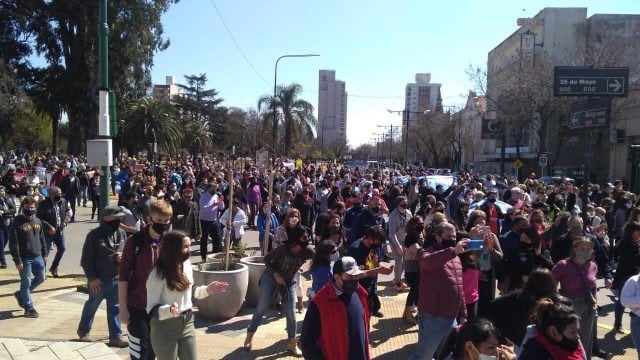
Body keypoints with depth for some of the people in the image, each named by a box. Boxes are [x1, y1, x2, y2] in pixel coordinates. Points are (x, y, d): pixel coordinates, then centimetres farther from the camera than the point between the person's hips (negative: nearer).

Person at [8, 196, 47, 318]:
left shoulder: (37, 221, 7)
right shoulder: (17, 223, -12)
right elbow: (13, 244, -13)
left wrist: (44, 254, 13)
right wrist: (17, 261, -16)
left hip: (37, 257, 6)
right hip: (25, 259, -6)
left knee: (41, 278, 13)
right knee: (26, 282, 2)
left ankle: (21, 294, 34)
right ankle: (29, 308, 13)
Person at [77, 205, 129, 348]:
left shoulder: (122, 233, 2)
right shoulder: (94, 235, -14)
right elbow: (86, 259, -11)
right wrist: (92, 278, -14)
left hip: (117, 278, 4)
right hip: (99, 280, -4)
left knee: (115, 308, 10)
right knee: (91, 306, 16)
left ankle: (116, 336, 18)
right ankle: (83, 331, 38)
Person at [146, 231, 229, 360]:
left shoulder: (186, 264, -2)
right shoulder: (158, 274, -21)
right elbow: (152, 309, -16)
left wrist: (208, 289, 0)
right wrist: (169, 310, -34)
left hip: (187, 324, 6)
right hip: (165, 328, -6)